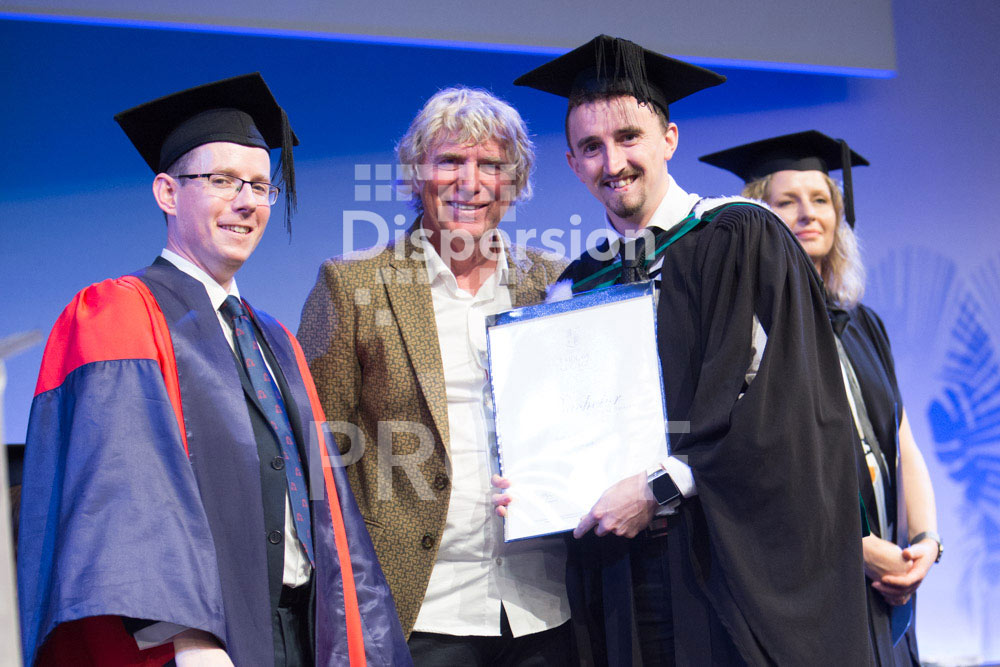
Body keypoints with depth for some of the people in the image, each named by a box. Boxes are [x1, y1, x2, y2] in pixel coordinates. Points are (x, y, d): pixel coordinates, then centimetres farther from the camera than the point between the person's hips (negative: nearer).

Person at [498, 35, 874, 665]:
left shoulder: (743, 239, -4)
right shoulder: (579, 285, 12)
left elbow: (774, 402, -13)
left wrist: (662, 490, -15)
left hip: (738, 560, -4)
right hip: (622, 568, 4)